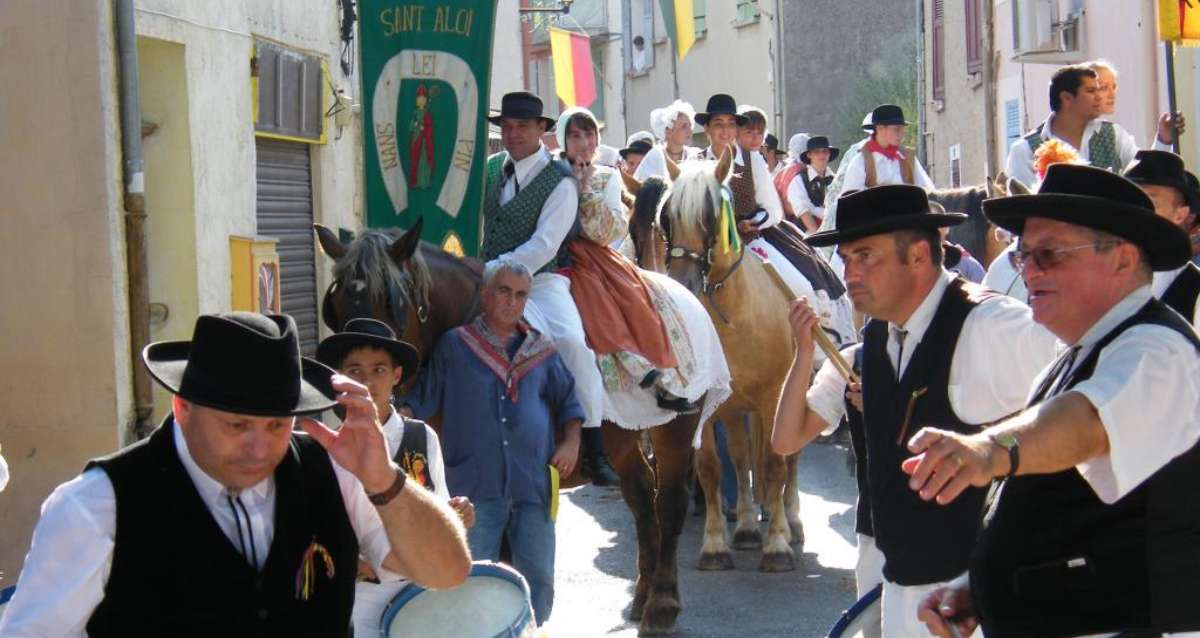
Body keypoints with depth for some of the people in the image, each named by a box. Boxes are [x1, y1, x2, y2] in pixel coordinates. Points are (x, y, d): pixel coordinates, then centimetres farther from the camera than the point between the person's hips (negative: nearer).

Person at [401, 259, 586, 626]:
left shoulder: (541, 350, 11)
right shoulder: (454, 346, 3)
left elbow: (568, 400, 20)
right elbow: (421, 400, 5)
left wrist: (571, 443, 5)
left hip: (533, 483, 3)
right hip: (475, 484, -2)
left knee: (538, 578, 8)